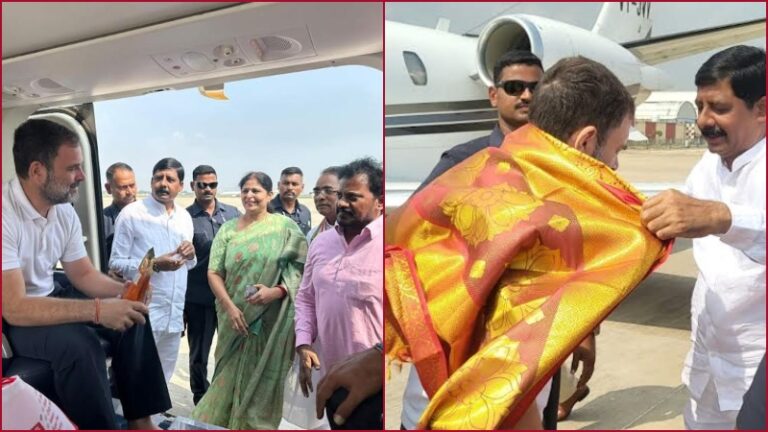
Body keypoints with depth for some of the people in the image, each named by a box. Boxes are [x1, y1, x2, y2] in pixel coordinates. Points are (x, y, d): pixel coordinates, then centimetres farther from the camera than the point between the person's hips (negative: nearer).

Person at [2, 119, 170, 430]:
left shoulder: (64, 211, -4)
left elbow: (83, 274, 7)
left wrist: (123, 291, -13)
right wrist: (96, 310, -37)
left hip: (47, 298, 8)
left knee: (132, 316, -7)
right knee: (79, 344, -32)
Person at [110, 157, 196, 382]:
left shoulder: (185, 217, 12)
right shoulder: (131, 213, -7)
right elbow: (116, 263, -10)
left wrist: (191, 255, -3)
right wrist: (154, 265, -22)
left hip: (175, 312, 6)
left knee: (163, 377, 16)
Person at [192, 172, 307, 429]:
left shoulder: (285, 227, -1)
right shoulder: (227, 229, 6)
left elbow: (301, 269, -4)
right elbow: (214, 272, 0)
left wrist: (276, 291, -20)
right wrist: (230, 307, -13)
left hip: (270, 321, -2)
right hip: (236, 318, 2)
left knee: (262, 378, 7)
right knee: (231, 376, 9)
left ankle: (256, 426, 25)